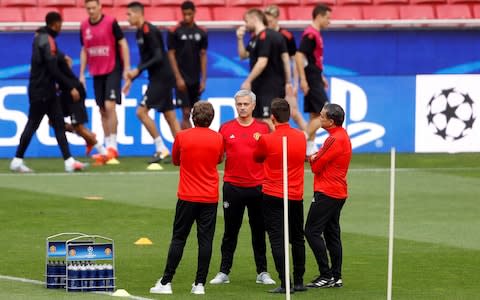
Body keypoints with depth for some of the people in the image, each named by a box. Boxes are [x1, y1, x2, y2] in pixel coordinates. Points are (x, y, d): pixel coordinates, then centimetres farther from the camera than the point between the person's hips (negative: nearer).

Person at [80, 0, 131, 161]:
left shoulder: (110, 22, -10)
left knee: (109, 106, -15)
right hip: (96, 72, 5)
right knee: (102, 110, 7)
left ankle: (113, 146, -10)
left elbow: (123, 44, -7)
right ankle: (108, 147, 13)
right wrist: (82, 74, 12)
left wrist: (127, 69, -11)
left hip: (112, 70, -5)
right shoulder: (84, 27, 6)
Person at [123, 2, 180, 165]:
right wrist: (131, 79, 18)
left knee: (141, 111, -10)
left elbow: (158, 57, -21)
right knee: (170, 116, 8)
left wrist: (138, 70, -23)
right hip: (157, 78, 10)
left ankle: (161, 148, -6)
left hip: (161, 77, -10)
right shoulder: (140, 32, 14)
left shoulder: (149, 31, -16)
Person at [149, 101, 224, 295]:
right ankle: (200, 284, -1)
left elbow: (175, 161, 11)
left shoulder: (182, 137, -4)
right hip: (210, 197, 1)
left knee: (178, 239, 5)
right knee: (205, 241, 2)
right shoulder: (217, 138, -1)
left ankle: (166, 283, 3)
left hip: (187, 197, -1)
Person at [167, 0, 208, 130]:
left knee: (193, 113, 8)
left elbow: (203, 56, 8)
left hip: (195, 79, 4)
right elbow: (171, 55, -6)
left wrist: (203, 80, 3)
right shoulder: (174, 31, -5)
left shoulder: (201, 33, 6)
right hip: (182, 79, -4)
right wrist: (178, 78, -12)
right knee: (186, 113, -9)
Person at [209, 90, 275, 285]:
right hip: (232, 186, 0)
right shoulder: (226, 129, 4)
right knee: (230, 231, 5)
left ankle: (262, 272, 12)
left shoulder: (263, 129, 4)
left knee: (259, 231, 6)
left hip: (257, 186, 0)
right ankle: (224, 272, 9)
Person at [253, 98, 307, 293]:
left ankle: (285, 283, -11)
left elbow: (257, 158, 6)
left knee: (277, 240, -3)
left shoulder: (267, 140, -13)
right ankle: (299, 282, 20)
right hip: (296, 196, 4)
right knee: (297, 239, 15)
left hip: (273, 196, -4)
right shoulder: (301, 137, 0)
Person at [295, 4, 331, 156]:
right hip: (311, 80, -10)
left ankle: (310, 150, 10)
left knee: (314, 115, 9)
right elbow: (299, 56, -22)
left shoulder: (315, 34, 15)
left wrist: (321, 77, 24)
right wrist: (303, 79, -24)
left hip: (314, 80, 10)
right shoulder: (310, 34, -15)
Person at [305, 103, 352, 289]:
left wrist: (312, 160, 4)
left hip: (327, 193, -10)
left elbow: (317, 167, -16)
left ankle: (326, 275, -9)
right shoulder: (342, 135, 14)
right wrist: (316, 158, -3)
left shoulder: (335, 140, -18)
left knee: (312, 231, -7)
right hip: (338, 192, 10)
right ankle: (336, 277, 13)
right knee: (332, 234, 12)